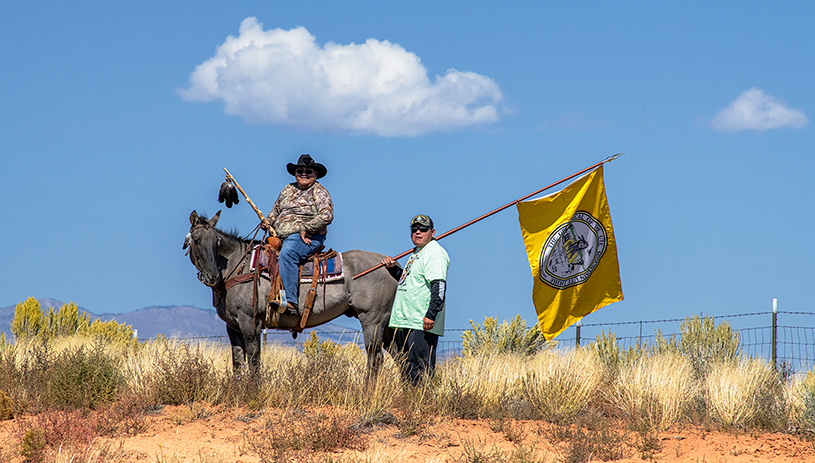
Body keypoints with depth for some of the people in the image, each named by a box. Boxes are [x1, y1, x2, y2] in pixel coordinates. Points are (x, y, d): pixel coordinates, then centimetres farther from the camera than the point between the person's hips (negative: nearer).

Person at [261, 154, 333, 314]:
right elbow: (276, 210, 33)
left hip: (306, 238, -9)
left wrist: (305, 229, -17)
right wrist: (268, 221, 12)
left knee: (287, 254, -37)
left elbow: (326, 216, -13)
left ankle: (291, 301, -46)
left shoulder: (319, 192, 0)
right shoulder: (288, 190, 21)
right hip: (280, 237, 9)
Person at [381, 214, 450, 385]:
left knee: (419, 369, -14)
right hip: (405, 320, 11)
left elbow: (439, 287, -21)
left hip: (422, 324, -11)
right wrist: (393, 268, 18)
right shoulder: (416, 253, 21)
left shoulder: (435, 253, -11)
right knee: (407, 369, 14)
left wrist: (431, 315, -28)